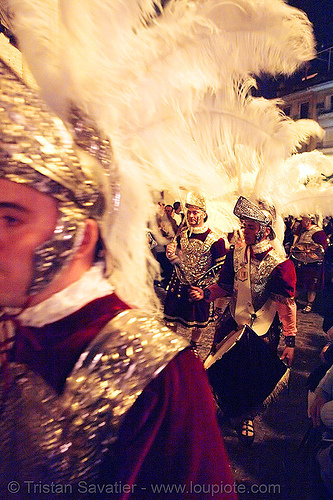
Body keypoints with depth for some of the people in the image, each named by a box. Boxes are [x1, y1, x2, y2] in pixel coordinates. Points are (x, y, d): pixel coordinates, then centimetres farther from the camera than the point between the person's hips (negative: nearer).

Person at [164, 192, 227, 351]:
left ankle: (193, 346, 39)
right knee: (172, 316, 11)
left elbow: (220, 268, -9)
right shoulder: (182, 233, 1)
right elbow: (176, 259, 8)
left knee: (198, 320, 13)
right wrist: (171, 253, -14)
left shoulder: (214, 239, -14)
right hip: (179, 282, 4)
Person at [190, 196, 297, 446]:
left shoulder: (280, 264, -17)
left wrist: (290, 341, -14)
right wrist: (206, 293, -11)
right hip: (232, 321, 4)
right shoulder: (237, 253, -2)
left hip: (262, 330, -4)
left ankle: (245, 418, 38)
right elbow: (225, 285, 7)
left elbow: (286, 304, -14)